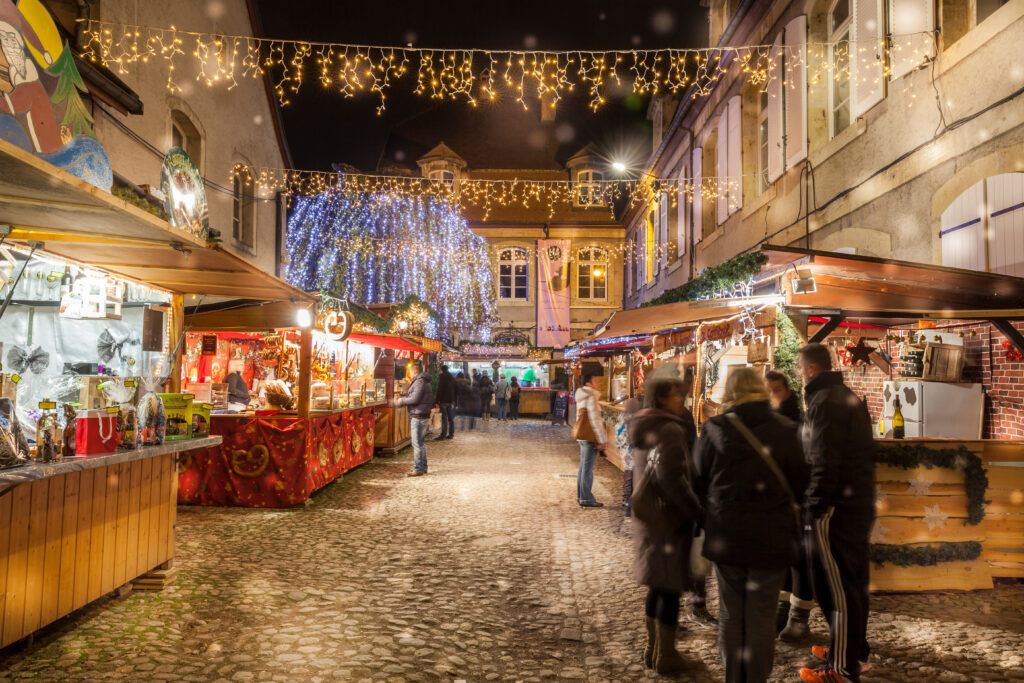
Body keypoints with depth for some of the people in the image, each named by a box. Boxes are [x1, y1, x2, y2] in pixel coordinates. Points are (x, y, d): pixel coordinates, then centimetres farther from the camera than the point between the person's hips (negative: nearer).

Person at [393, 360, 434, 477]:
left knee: (417, 443, -6)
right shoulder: (423, 381, 18)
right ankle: (423, 467, 23)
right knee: (421, 442, 16)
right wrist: (401, 399, 11)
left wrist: (401, 401, -7)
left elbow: (415, 399, -20)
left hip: (418, 417, -10)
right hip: (423, 416, 10)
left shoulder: (419, 382, -15)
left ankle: (418, 469, -3)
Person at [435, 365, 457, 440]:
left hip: (444, 400, -7)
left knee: (444, 418, -7)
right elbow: (455, 389, 15)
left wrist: (438, 401, -13)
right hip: (451, 400, 7)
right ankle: (451, 434, 13)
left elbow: (439, 389, -14)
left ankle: (443, 435, -8)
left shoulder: (441, 376, -8)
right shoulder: (452, 377, 13)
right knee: (451, 418, 10)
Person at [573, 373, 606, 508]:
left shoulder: (581, 397, 15)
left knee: (583, 467, 15)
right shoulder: (590, 397, -14)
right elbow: (595, 420, -17)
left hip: (581, 436, 10)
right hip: (590, 437, -10)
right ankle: (586, 499, 0)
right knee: (587, 469, -5)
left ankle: (581, 497, 21)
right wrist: (601, 440, -15)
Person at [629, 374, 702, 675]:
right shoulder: (669, 429, -18)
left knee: (658, 585, 18)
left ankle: (653, 649, 29)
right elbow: (670, 477, -28)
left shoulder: (644, 429, 12)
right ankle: (666, 656, 14)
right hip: (671, 518, -9)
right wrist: (697, 511, -22)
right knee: (671, 587, 3)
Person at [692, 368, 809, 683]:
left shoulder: (714, 430, -7)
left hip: (725, 536, 1)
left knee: (730, 614, 14)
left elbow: (698, 483, 0)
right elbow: (799, 483, 1)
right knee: (762, 616, 9)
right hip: (771, 537, -1)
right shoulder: (784, 429, -7)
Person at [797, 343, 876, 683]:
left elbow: (823, 462, -22)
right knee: (853, 581, 18)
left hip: (836, 506, -10)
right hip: (860, 502, 10)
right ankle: (856, 651, 29)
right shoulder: (850, 397, 15)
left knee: (835, 585, -3)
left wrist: (814, 507, -17)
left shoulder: (824, 401, -15)